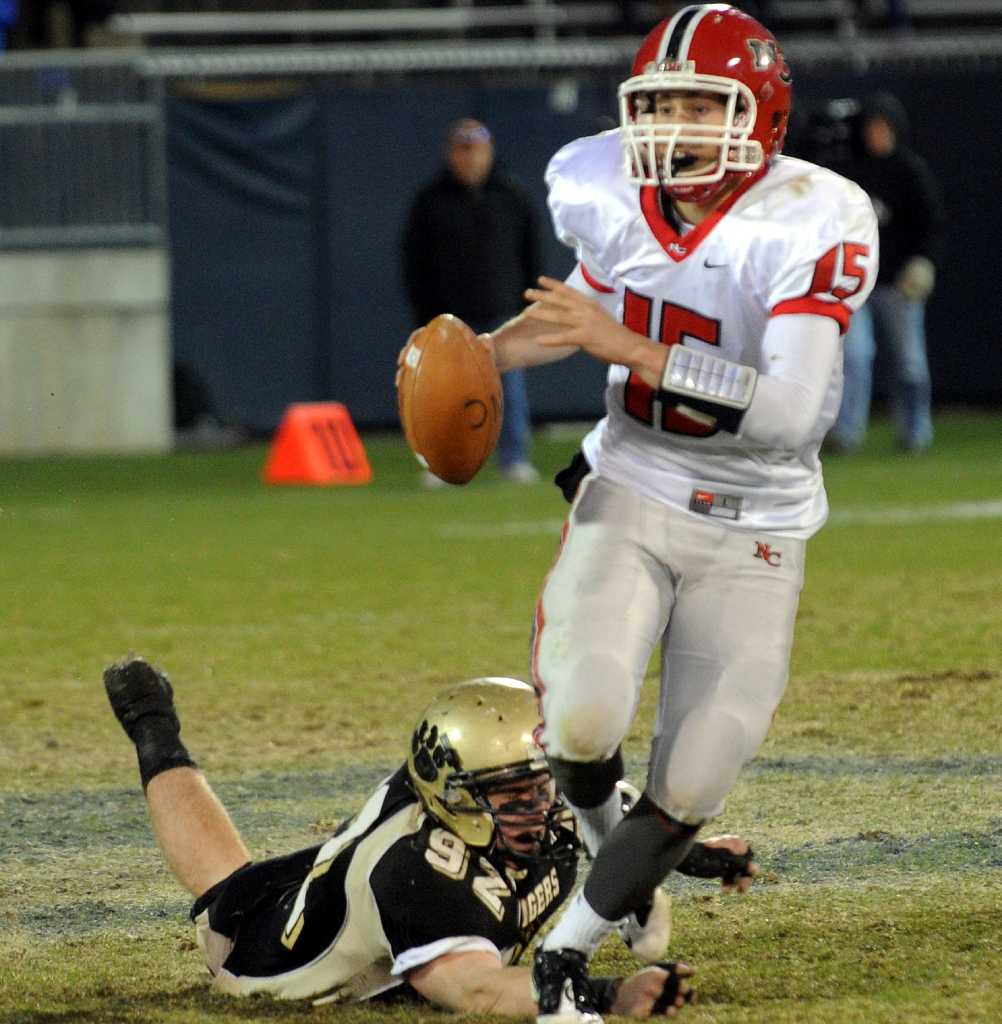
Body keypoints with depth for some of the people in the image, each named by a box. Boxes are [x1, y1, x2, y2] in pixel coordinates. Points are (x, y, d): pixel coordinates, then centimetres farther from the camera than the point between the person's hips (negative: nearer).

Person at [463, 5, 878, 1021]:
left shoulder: (811, 222, -22)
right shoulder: (608, 193, -7)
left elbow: (794, 415, -32)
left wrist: (627, 347, -34)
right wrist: (486, 352, 0)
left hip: (751, 537, -2)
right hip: (629, 493, 2)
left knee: (687, 792, -3)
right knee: (583, 722, -21)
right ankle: (603, 839, 13)